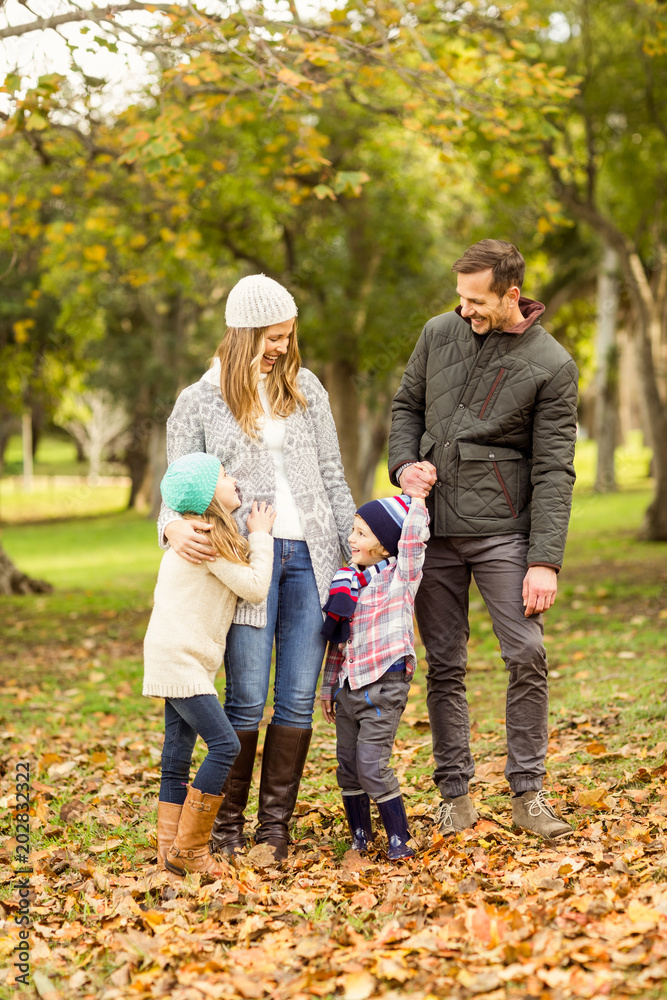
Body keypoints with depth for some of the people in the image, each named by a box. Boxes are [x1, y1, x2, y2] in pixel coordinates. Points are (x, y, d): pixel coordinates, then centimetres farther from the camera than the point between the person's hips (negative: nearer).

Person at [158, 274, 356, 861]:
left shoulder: (304, 387, 12)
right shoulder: (199, 402, 4)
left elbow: (332, 476, 14)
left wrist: (358, 547, 9)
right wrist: (175, 528, -21)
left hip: (310, 554, 3)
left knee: (298, 701, 2)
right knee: (247, 700, -4)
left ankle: (276, 823, 12)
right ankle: (228, 823, 11)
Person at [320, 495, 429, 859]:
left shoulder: (400, 577, -3)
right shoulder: (350, 580, 13)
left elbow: (413, 539, -21)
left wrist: (417, 499, -14)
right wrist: (328, 687, 18)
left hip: (384, 686, -7)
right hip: (349, 685, 7)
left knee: (372, 766, -11)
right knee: (348, 767, 9)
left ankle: (399, 840, 0)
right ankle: (360, 839, 22)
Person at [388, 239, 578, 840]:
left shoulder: (551, 364, -6)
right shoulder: (439, 334, 5)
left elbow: (553, 471, -8)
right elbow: (406, 406, 19)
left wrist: (545, 561, -15)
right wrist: (405, 463, -3)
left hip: (503, 530, -3)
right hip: (434, 529, 3)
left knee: (528, 656, -9)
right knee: (444, 665, 5)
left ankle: (528, 793, 4)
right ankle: (455, 794, 14)